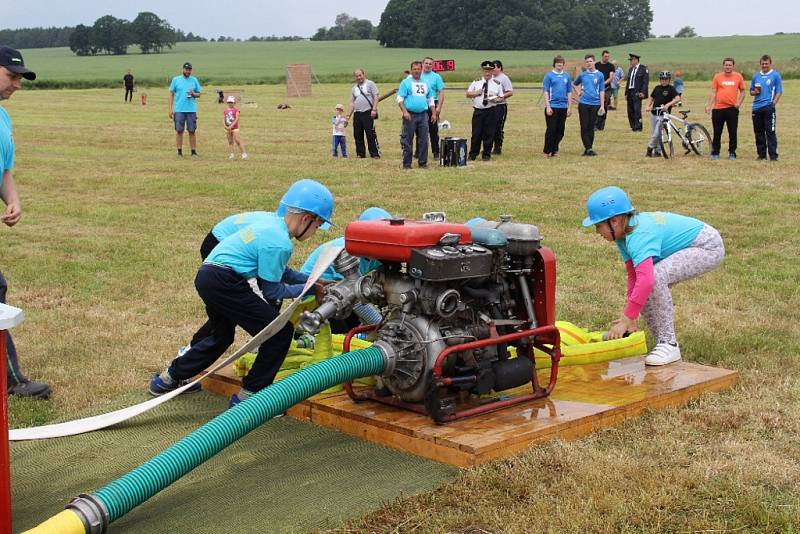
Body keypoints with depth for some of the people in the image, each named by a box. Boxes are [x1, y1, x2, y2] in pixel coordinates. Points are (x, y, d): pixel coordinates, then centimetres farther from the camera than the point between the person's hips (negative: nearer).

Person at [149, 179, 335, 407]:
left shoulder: (272, 223, 12)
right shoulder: (279, 243, -16)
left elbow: (277, 271, 24)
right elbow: (271, 291, -8)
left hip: (206, 275, 10)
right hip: (224, 282, -10)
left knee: (222, 336, 31)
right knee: (280, 332, -5)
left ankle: (168, 379, 43)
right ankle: (247, 397, 1)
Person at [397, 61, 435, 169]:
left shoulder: (425, 83, 17)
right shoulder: (406, 82, 1)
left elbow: (430, 100, 22)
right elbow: (400, 98, -5)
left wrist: (433, 113, 13)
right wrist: (404, 111, -17)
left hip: (423, 115, 5)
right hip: (410, 115, -4)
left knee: (424, 140, 3)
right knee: (407, 140, -2)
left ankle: (423, 162, 10)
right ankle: (407, 163, 2)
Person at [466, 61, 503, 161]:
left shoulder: (497, 84, 8)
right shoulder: (476, 82, 9)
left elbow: (501, 97, 9)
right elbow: (467, 94, 10)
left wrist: (495, 99, -13)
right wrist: (476, 93, -9)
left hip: (491, 112, 0)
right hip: (478, 111, 0)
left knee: (489, 134, 2)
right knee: (476, 133, 1)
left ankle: (486, 154, 12)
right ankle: (473, 154, 11)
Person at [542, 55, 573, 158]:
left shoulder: (567, 76, 10)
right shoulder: (549, 76, 0)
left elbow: (569, 93, 12)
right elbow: (545, 92, -3)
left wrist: (570, 107, 7)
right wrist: (548, 106, -10)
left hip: (563, 107, 4)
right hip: (552, 107, -4)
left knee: (560, 131, 6)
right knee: (551, 130, -4)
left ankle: (554, 150, 18)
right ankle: (547, 151, 3)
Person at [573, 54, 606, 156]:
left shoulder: (600, 75, 3)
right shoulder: (582, 75, 6)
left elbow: (602, 91, 2)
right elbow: (574, 84, 24)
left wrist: (602, 106, -3)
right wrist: (578, 92, 7)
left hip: (595, 104, -1)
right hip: (583, 103, 1)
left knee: (591, 127, 4)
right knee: (584, 127, -5)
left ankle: (589, 149, 11)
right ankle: (588, 148, -4)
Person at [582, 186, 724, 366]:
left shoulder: (639, 236, -31)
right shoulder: (624, 234, -2)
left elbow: (645, 279, -43)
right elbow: (633, 276, 0)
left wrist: (626, 320, -40)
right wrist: (631, 319, -5)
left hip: (709, 247, -10)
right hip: (691, 248, 10)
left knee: (655, 277, -30)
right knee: (642, 291, 0)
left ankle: (669, 343, -20)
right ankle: (663, 344, 10)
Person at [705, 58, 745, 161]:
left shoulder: (738, 77, 6)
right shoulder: (717, 77, 4)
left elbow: (742, 91, 13)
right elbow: (713, 92, 3)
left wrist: (739, 103, -2)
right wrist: (709, 105, -7)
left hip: (732, 108, 0)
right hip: (718, 108, 0)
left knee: (732, 132, 2)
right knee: (717, 132, 5)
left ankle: (732, 153, 11)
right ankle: (715, 153, 14)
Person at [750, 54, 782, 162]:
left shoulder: (775, 75, 2)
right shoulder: (756, 76, 14)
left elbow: (779, 91, 0)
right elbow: (751, 92, 20)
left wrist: (774, 103, -12)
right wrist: (755, 92, -3)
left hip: (769, 107, -5)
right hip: (757, 108, 5)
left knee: (770, 132, -8)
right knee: (759, 132, 7)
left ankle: (773, 155, -8)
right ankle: (761, 154, 15)